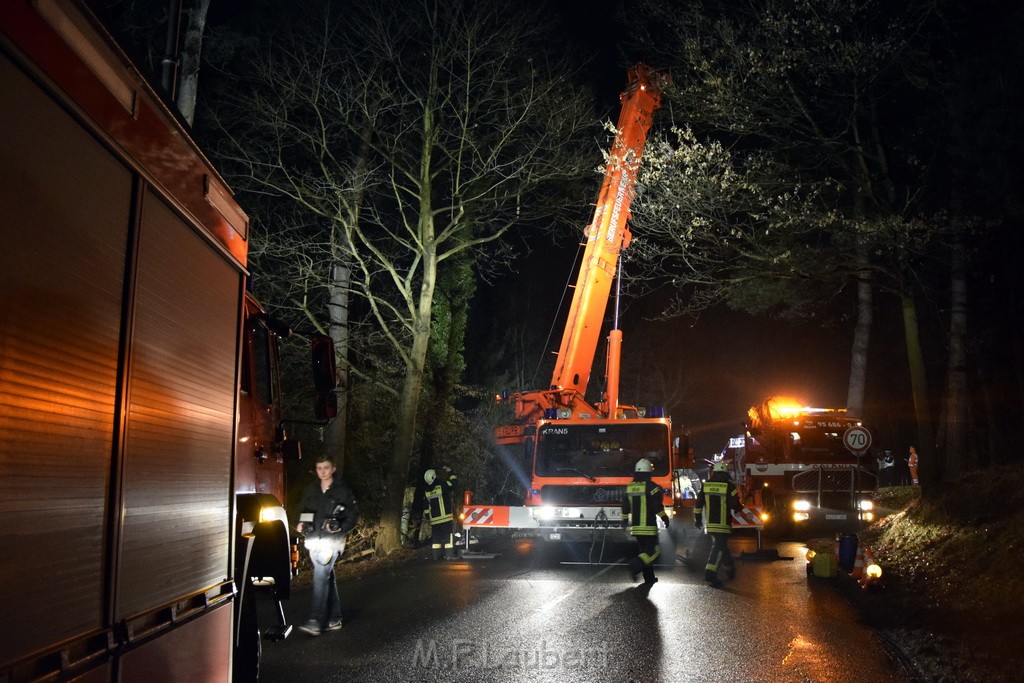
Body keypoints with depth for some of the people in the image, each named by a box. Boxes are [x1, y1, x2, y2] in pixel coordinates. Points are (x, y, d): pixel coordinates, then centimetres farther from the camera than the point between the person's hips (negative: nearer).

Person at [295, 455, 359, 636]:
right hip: (314, 541, 5)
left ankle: (316, 621, -18)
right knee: (327, 578, 11)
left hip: (331, 541, -5)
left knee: (320, 577, -15)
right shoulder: (310, 490, 12)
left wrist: (341, 528, -13)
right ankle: (334, 619, 19)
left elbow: (354, 515, 2)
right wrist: (301, 525, 3)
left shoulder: (342, 491, -1)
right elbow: (303, 510, 22)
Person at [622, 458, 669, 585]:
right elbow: (657, 505, -12)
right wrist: (665, 517, 0)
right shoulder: (650, 486, -10)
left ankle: (649, 577, 15)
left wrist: (625, 520, 24)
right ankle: (635, 565, -25)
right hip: (649, 526, -6)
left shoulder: (629, 486, 8)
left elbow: (625, 506, 14)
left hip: (635, 526, 7)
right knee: (653, 551, -3)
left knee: (644, 550, 15)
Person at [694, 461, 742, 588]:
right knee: (719, 547, -6)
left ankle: (730, 568, 34)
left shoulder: (705, 485, 4)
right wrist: (741, 507, 16)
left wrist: (697, 518, 14)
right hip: (723, 524, -5)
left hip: (710, 524, 5)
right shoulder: (729, 486, -8)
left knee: (720, 545, 20)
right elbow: (735, 504, -7)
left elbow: (698, 503, 5)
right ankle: (710, 573, -19)